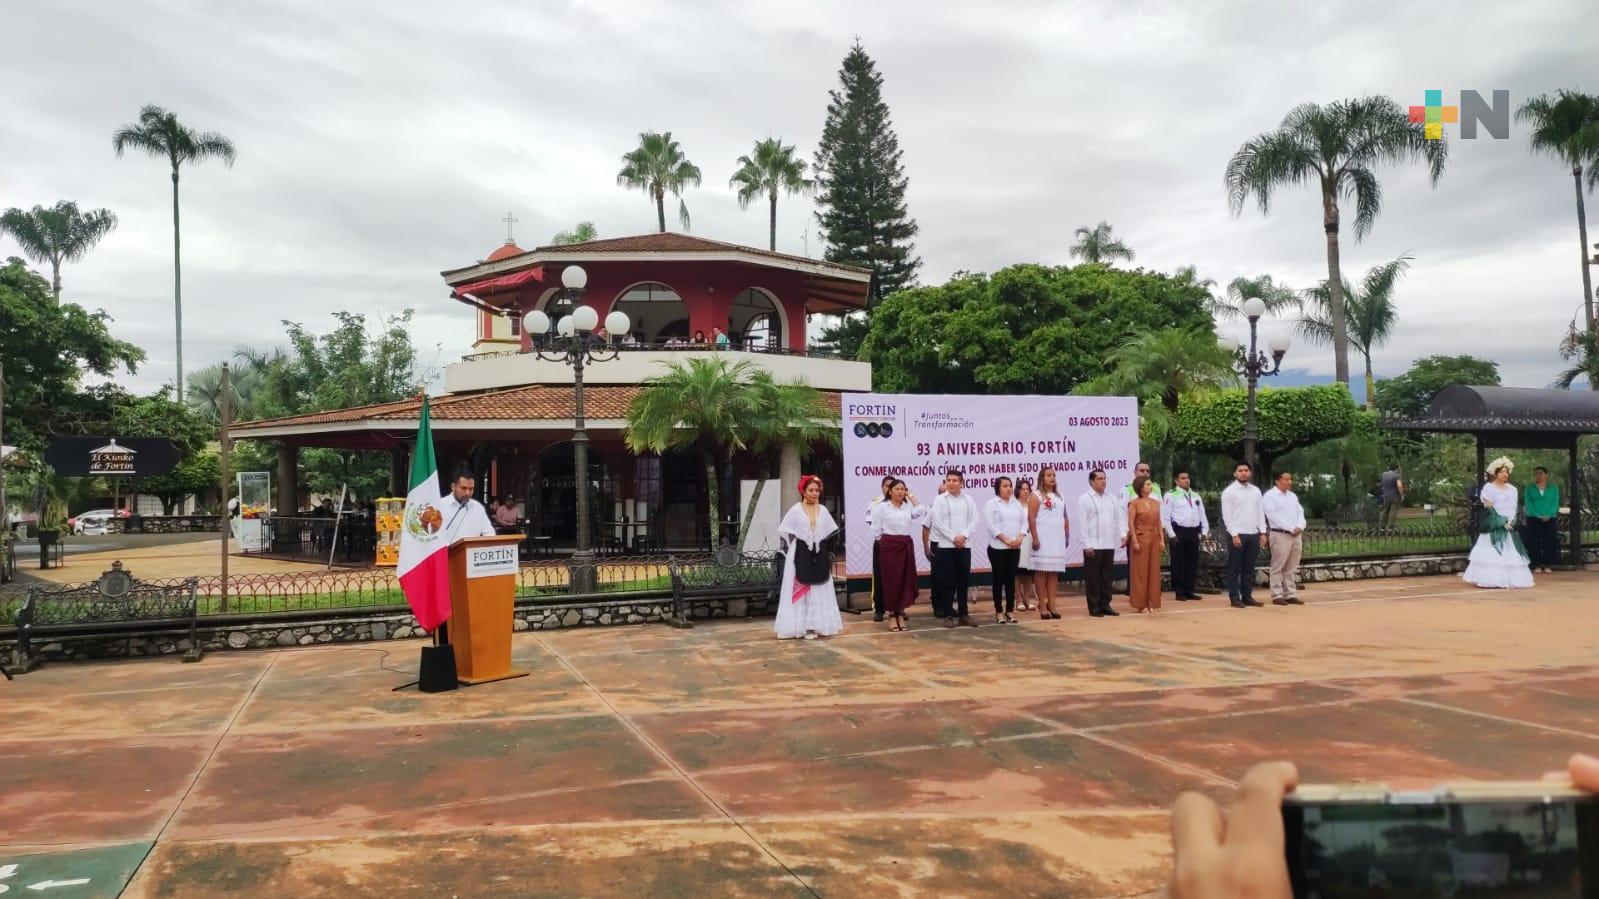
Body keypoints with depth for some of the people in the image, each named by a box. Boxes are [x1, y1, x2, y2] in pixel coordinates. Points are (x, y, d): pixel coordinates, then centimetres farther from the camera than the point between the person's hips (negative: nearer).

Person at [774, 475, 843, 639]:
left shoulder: (823, 510, 8)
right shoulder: (796, 510, -3)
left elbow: (831, 532, 15)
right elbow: (784, 531, -3)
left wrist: (823, 546, 6)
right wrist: (793, 548, -3)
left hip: (819, 555, 4)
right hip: (800, 555, -4)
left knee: (819, 590, 6)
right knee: (801, 591, -3)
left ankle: (818, 625, 13)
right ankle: (803, 626, -1)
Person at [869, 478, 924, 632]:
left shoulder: (908, 506, 11)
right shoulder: (881, 506, -1)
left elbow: (921, 512, -8)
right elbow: (876, 529, -1)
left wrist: (911, 496, 1)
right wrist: (884, 541, 2)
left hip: (906, 546, 4)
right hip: (888, 546, -4)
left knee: (905, 580, 5)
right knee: (891, 580, -1)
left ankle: (900, 614, 14)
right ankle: (892, 616, 6)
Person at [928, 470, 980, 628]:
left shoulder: (968, 500, 8)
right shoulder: (939, 500, -1)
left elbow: (974, 520, 3)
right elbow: (937, 522, -8)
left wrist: (964, 536, -12)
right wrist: (953, 538, -12)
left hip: (965, 546, 3)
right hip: (946, 546, -3)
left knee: (963, 581, 7)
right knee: (947, 581, -1)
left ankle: (963, 614, 15)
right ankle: (948, 615, 5)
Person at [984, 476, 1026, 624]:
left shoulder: (1016, 504, 13)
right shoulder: (991, 504, -4)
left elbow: (1024, 522, 10)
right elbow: (991, 526, -13)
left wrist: (1019, 538, -7)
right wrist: (1006, 540, -18)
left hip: (1015, 548, 5)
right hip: (998, 547, -5)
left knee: (1011, 579, 7)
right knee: (999, 579, -1)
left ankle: (1010, 611, 13)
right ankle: (999, 612, 4)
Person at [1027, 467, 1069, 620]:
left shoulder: (1059, 496, 17)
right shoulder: (1036, 495, -2)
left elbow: (1065, 518, 20)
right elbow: (1031, 518, -9)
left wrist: (1067, 536, 12)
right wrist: (1035, 538, -16)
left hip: (1057, 539, 6)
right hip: (1043, 538, -6)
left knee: (1054, 571, 6)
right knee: (1041, 571, -4)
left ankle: (1051, 604, 10)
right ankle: (1042, 604, 0)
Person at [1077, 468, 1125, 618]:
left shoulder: (1110, 498, 13)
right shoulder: (1085, 499, -6)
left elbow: (1119, 517, 15)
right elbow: (1082, 523, -10)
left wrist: (1123, 534, 0)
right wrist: (1087, 544, -14)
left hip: (1109, 544, 6)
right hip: (1093, 546, -6)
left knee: (1107, 576, 10)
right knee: (1093, 577, 0)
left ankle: (1105, 604, 18)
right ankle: (1094, 607, 6)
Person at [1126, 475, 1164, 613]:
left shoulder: (1155, 503, 11)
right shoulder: (1134, 503, -5)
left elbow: (1159, 523, 12)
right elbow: (1130, 523, -10)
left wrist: (1162, 539, 5)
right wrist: (1135, 541, -16)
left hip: (1154, 539, 6)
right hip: (1140, 538, -6)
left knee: (1154, 571, 7)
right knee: (1140, 571, -1)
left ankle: (1152, 603, 13)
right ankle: (1140, 604, 5)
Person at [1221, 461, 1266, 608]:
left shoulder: (1256, 491, 12)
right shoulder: (1229, 491, -4)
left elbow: (1260, 512, 12)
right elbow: (1227, 515, -8)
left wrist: (1262, 532, 4)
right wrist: (1234, 535, -15)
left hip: (1253, 534, 5)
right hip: (1237, 534, -5)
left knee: (1249, 568, 9)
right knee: (1234, 568, 0)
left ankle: (1247, 596, 15)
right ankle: (1235, 598, 4)